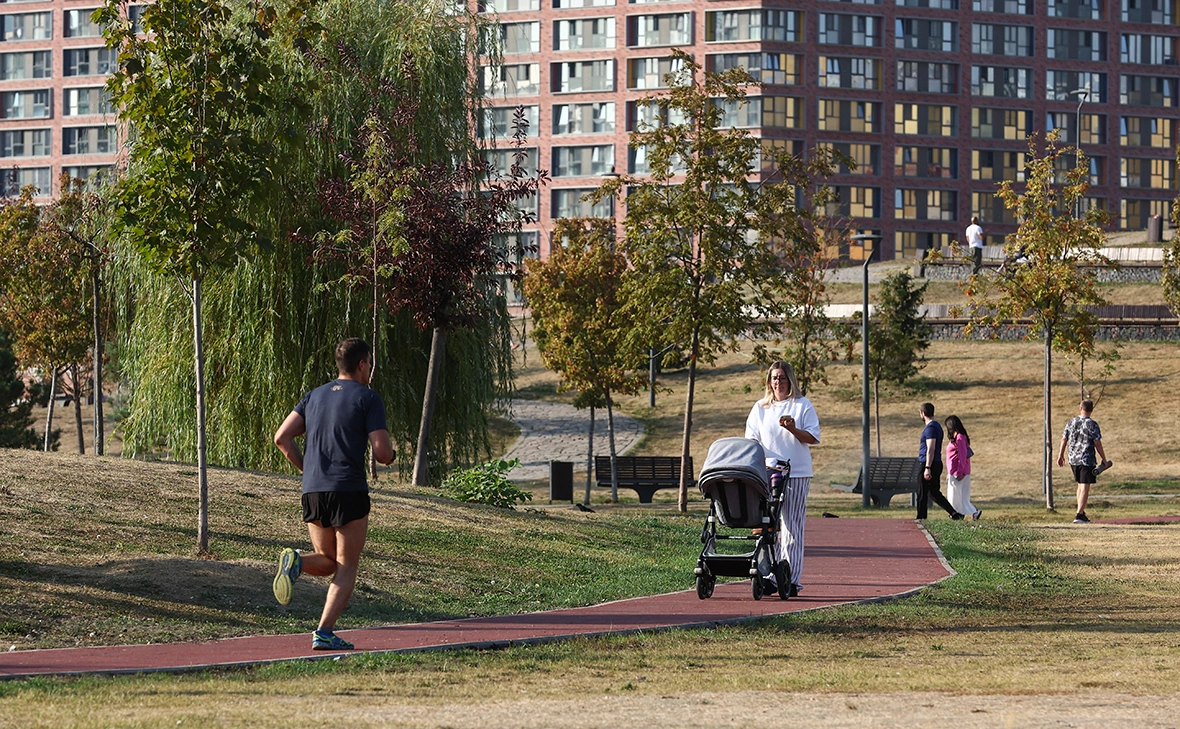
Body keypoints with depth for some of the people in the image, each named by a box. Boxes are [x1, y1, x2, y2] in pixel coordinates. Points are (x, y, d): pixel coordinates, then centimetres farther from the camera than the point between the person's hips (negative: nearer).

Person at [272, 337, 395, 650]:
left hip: (313, 492, 5)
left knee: (328, 562, 19)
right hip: (349, 491, -5)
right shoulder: (368, 398, -2)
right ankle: (324, 633, -10)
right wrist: (389, 455, 15)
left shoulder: (315, 396, 14)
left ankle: (297, 561, -14)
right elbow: (382, 453, -9)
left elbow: (282, 438, 7)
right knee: (346, 568, 4)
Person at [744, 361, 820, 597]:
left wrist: (793, 429, -17)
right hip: (768, 471, 3)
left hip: (797, 474, -3)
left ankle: (792, 579, -4)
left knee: (792, 527, -5)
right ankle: (771, 576, 5)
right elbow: (751, 438, 12)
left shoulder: (803, 405, 5)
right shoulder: (760, 408, 14)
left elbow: (812, 438, 1)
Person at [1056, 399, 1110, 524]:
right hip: (1087, 460, -5)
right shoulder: (1092, 424, -10)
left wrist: (1061, 455, 20)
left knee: (1080, 485, 20)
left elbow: (1064, 440, 8)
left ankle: (1081, 513, 25)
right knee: (1085, 487, -4)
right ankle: (1080, 515, -11)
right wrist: (1104, 460, -2)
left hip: (1073, 459, 5)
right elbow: (1097, 444, -10)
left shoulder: (1071, 423, 5)